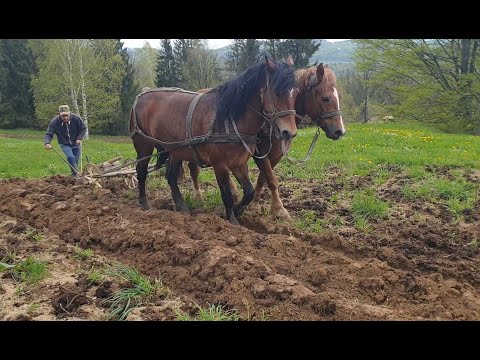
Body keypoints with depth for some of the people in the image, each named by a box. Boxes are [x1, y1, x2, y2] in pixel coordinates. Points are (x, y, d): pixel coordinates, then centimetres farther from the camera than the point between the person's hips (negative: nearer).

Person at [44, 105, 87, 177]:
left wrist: (79, 138, -17)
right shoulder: (54, 122, -23)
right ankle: (76, 174, -14)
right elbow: (49, 134, -17)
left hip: (76, 144, 2)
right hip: (64, 144, -2)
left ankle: (75, 175, 26)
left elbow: (83, 129, -6)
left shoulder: (76, 118, -21)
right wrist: (47, 143, -36)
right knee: (70, 157, -23)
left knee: (76, 160, 7)